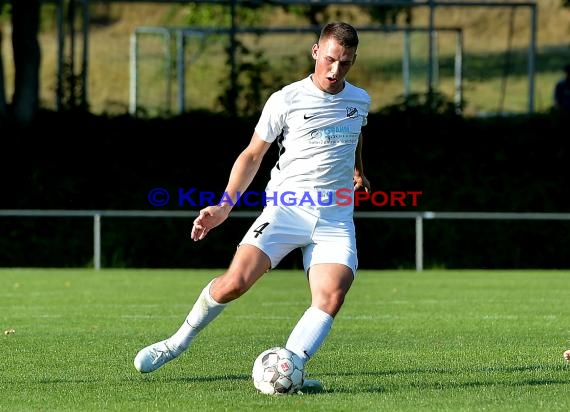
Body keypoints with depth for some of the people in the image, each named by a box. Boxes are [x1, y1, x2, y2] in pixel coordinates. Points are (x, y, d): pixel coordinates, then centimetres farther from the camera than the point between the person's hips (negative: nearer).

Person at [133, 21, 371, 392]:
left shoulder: (360, 100, 10)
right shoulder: (286, 100, -3)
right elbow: (253, 155, 4)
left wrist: (358, 172, 30)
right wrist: (225, 206, -4)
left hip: (336, 218, 3)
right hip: (286, 206, -3)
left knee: (332, 295, -22)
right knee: (235, 281, -18)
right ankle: (179, 342, 4)